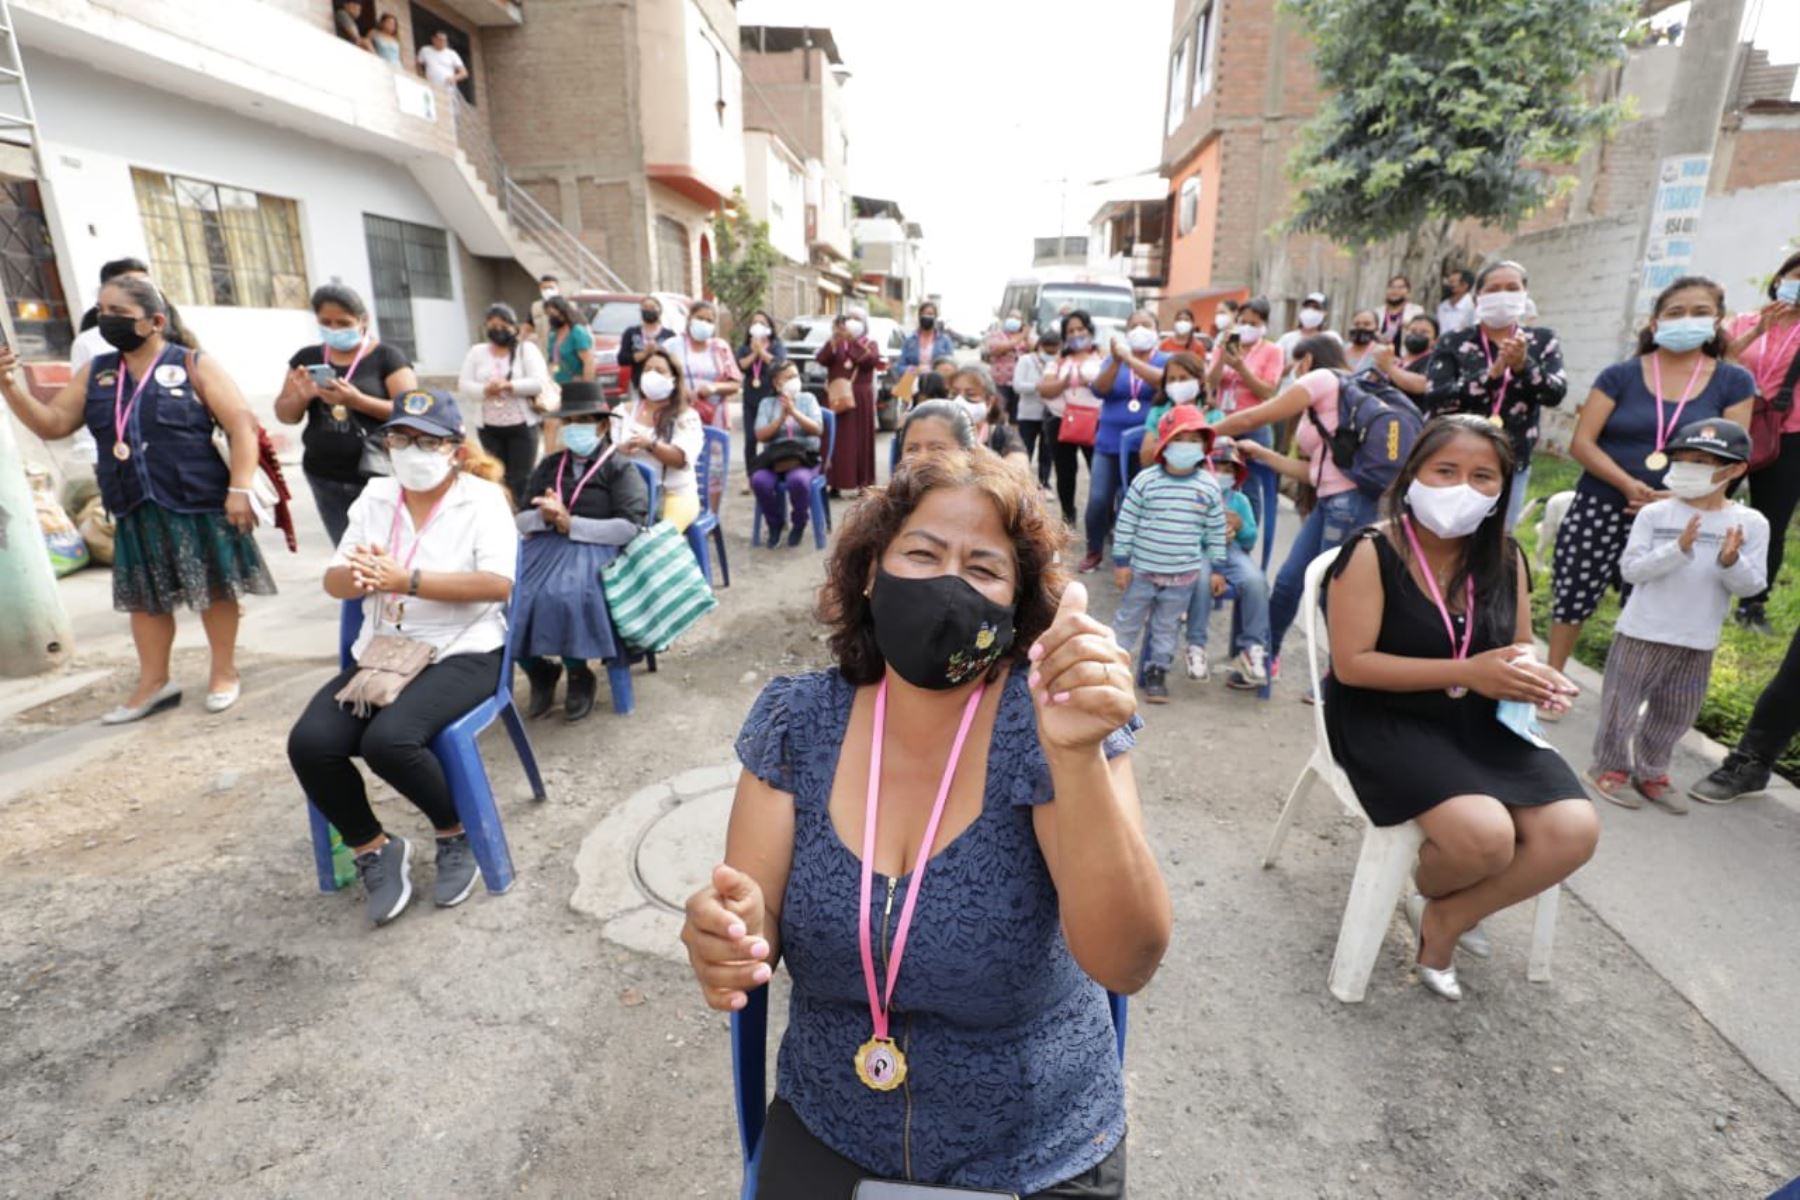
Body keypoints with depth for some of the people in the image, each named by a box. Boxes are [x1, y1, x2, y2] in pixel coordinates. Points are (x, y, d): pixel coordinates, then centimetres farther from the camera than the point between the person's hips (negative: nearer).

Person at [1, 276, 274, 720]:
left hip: (198, 505, -5)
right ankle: (154, 682, 24)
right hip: (136, 511, 6)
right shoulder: (95, 373, 11)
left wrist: (239, 488, -18)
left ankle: (224, 672, 19)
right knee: (145, 596, 12)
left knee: (213, 588, 4)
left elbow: (241, 425, -11)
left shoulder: (194, 365, -4)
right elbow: (52, 424, 14)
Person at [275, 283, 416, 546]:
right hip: (325, 479, 4)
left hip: (378, 476, -4)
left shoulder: (387, 357, -1)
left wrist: (356, 400, -23)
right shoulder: (307, 358, 11)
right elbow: (285, 415, 13)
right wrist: (303, 396, -9)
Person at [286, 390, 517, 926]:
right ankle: (373, 848, 7)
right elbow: (332, 582, 10)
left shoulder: (483, 497, -4)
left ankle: (457, 834, 0)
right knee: (309, 742, -17)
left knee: (388, 739, -29)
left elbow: (498, 583, -18)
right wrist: (358, 577, -15)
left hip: (461, 654, -5)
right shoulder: (375, 496, 12)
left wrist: (407, 580, -23)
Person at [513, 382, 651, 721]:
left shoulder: (620, 470, 5)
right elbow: (520, 521, 16)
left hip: (592, 549, -5)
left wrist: (570, 523, -14)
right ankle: (539, 670, 2)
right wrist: (544, 516, -7)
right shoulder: (549, 465, 21)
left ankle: (579, 676, -7)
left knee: (564, 596, -35)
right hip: (543, 546, 5)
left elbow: (629, 527, -10)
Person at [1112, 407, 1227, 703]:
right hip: (1141, 570, -1)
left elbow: (1216, 531, 5)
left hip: (1184, 574, 1)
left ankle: (1156, 672, 27)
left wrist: (1217, 568, 6)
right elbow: (1125, 522, -6)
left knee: (1167, 626, 13)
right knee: (1127, 621, 12)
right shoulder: (1146, 479, -10)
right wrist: (1121, 562, -6)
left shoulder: (1209, 486, -3)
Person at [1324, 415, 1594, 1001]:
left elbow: (1518, 645, 16)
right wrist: (1467, 672, -21)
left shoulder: (1505, 557, 4)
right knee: (1485, 835, -27)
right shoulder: (1372, 552, -15)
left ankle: (1445, 917, 11)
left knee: (1574, 831, -14)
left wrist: (1533, 676, -9)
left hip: (1481, 721, 7)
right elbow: (1352, 664, -19)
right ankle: (1425, 890, 13)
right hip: (1385, 719, -6)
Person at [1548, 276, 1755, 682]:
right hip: (1600, 508, -1)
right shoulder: (1620, 375, -1)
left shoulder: (1734, 383, 4)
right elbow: (1581, 443, -7)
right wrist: (1628, 485, -20)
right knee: (1571, 596, 4)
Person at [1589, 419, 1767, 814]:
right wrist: (1679, 549, -25)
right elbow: (1630, 569, -13)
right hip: (1641, 633, -3)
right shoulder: (1654, 513, -7)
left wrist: (1731, 561, -22)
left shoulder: (1752, 523, -1)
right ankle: (1610, 767, 22)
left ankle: (1651, 772, 31)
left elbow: (1751, 586, -3)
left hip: (1698, 643, 3)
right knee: (1622, 704, 5)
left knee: (1675, 714, 15)